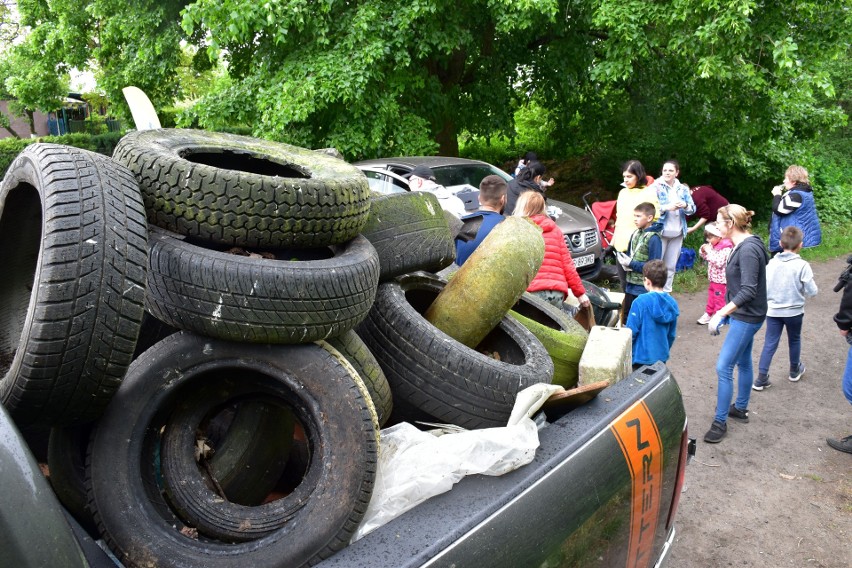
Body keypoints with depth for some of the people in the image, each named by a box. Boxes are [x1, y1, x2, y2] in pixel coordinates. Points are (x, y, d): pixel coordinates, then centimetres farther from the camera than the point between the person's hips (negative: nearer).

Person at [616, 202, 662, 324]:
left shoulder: (653, 238, -16)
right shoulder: (635, 234, 6)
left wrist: (631, 264, -18)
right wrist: (623, 261, -6)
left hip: (644, 288, -7)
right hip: (631, 284, 7)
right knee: (626, 316, 17)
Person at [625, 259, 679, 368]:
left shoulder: (641, 302, -18)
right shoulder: (672, 303, -1)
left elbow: (631, 330, -15)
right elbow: (672, 334, 8)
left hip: (642, 357, -5)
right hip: (662, 357, 5)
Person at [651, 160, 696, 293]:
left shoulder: (683, 189, 10)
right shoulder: (656, 187, -4)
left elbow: (693, 208, 7)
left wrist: (685, 206, -14)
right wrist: (666, 207, -25)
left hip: (677, 232, 5)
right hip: (659, 231, -5)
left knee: (671, 266, 12)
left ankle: (666, 292, 22)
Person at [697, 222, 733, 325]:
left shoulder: (726, 248, -23)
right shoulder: (713, 245, 3)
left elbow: (719, 262, -32)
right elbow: (706, 258, 17)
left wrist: (709, 251, -28)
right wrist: (703, 251, -5)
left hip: (721, 279, -9)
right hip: (713, 278, 9)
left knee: (719, 299, 4)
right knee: (711, 296, 19)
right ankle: (708, 314, 31)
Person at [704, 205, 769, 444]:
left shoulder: (748, 249, -22)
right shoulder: (740, 246, 6)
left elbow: (748, 291, -25)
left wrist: (720, 314, -23)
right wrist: (725, 313, 11)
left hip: (747, 317, -10)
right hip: (741, 315, 10)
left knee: (724, 367, -7)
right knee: (743, 362, 21)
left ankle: (720, 422, 2)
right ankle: (741, 408, 37)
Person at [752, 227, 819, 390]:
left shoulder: (771, 263, -7)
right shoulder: (802, 265, -16)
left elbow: (763, 288, -1)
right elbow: (812, 292, -13)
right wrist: (800, 290, 8)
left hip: (773, 311, 2)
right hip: (794, 311, -2)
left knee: (770, 344, 6)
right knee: (794, 340, 20)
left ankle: (761, 378, 4)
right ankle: (795, 371, 40)